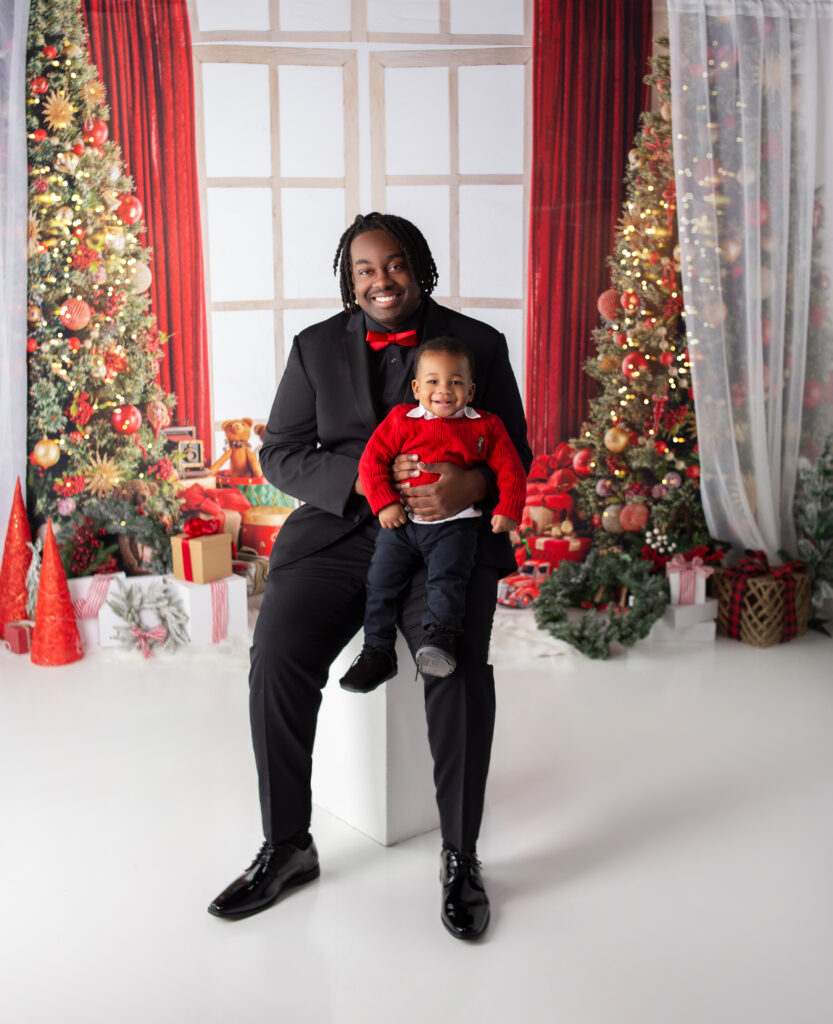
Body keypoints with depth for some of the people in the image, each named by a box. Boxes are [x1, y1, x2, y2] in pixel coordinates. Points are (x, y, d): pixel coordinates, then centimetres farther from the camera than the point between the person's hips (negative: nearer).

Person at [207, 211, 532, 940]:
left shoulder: (480, 345, 5)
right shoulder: (316, 347, 8)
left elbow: (515, 454, 5)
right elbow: (279, 453, 4)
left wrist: (472, 485, -20)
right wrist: (362, 478, -16)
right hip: (339, 531, 2)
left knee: (460, 665, -28)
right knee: (278, 656, -22)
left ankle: (461, 857, -8)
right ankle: (287, 846, -2)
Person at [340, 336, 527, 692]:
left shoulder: (484, 427, 6)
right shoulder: (401, 420, 6)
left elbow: (510, 469, 7)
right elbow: (372, 460, 3)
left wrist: (508, 510, -5)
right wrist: (384, 502, -8)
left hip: (454, 523, -1)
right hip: (401, 520, 1)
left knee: (447, 577, -23)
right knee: (381, 579, -2)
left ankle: (441, 635, -16)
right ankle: (378, 651, 10)